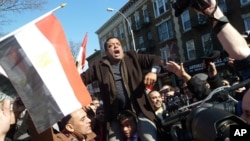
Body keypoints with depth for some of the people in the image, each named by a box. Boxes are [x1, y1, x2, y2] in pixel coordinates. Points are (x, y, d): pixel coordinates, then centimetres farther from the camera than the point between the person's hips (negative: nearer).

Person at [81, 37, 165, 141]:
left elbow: (157, 59, 6)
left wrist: (153, 72, -14)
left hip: (139, 109, -1)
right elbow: (82, 79, 8)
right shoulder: (99, 65, 9)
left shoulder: (132, 57, 8)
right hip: (116, 114, 2)